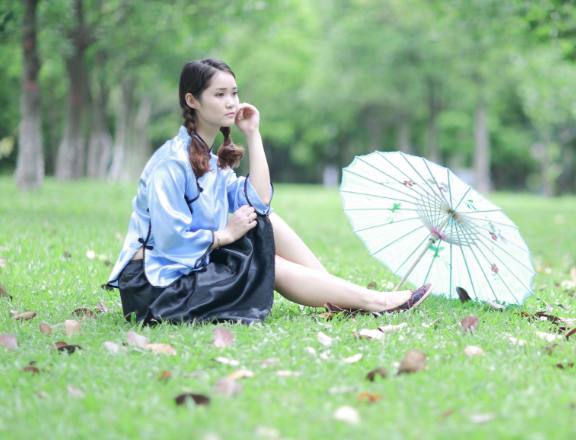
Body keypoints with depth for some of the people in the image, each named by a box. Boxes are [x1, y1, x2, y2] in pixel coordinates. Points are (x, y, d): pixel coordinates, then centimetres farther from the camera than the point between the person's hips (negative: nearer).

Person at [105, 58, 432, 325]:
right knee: (275, 269, -9)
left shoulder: (210, 159, 11)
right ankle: (371, 301, -2)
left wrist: (253, 134, 0)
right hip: (159, 287, -8)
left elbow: (259, 202, -1)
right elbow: (170, 240, -24)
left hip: (197, 267, 9)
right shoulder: (172, 162, -18)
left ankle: (340, 296, -3)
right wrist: (226, 235, -11)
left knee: (269, 223, -1)